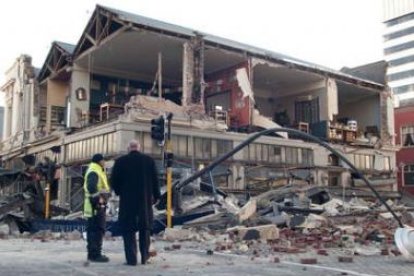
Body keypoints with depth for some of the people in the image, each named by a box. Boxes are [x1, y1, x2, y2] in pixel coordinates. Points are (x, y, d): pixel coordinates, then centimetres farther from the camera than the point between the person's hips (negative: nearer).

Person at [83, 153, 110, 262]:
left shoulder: (97, 172, 20)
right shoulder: (93, 173, -14)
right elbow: (91, 188, -27)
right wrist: (98, 199, -23)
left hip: (99, 205, 11)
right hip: (96, 205, -11)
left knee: (92, 229, 14)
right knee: (98, 230, -9)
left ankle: (92, 253, 21)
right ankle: (95, 254, -7)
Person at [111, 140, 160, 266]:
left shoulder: (120, 161, -4)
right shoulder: (149, 160, 0)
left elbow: (114, 181, -1)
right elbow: (155, 180, 2)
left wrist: (119, 192, 16)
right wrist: (156, 195, 12)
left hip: (127, 200, -2)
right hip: (145, 200, 2)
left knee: (128, 229, 5)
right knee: (145, 227, 14)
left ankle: (131, 259, 0)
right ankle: (144, 257, 16)